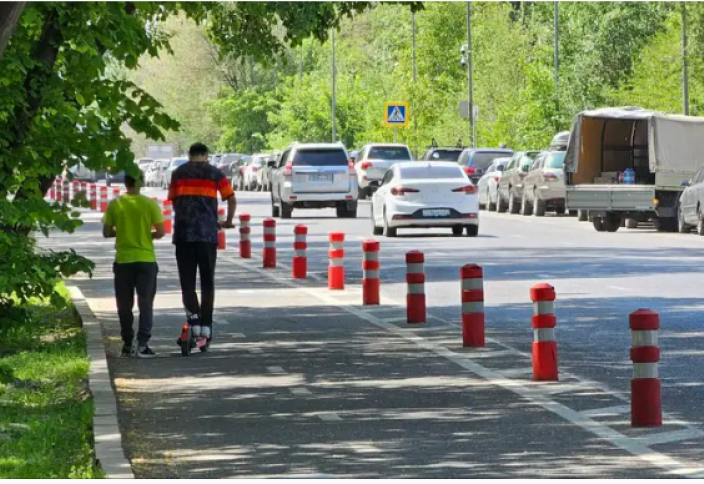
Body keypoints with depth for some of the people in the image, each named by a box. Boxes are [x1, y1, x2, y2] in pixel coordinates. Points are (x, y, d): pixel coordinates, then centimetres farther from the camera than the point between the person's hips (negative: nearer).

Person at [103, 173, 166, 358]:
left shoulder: (115, 204, -3)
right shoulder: (149, 204, -7)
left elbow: (106, 232, 1)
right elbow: (161, 232, -6)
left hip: (123, 260, 1)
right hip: (146, 259, -1)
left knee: (125, 305, 12)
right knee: (145, 304, 3)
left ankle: (127, 343, 18)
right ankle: (142, 344, -6)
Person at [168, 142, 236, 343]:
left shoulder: (178, 173, 11)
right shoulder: (215, 173, 6)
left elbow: (172, 200, 14)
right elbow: (232, 199, 2)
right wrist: (227, 222, 16)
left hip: (183, 233, 1)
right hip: (208, 232, -1)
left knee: (187, 280, 5)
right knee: (207, 281, 9)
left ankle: (193, 313, -17)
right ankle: (206, 324, 6)